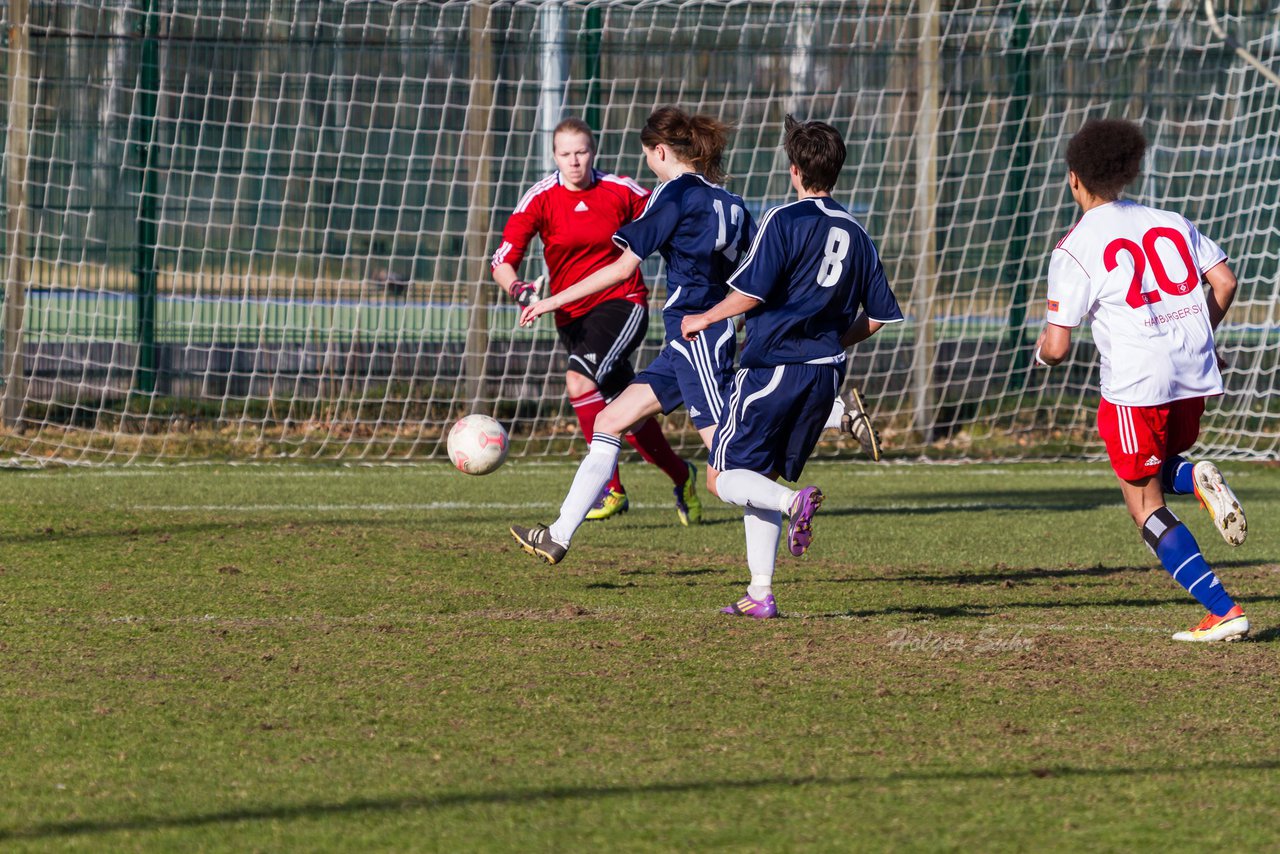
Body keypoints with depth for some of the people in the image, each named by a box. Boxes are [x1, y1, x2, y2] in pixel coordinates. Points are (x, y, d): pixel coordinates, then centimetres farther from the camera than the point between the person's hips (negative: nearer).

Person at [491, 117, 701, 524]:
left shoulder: (621, 191, -5)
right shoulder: (541, 198, -5)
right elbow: (503, 261, -11)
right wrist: (518, 289, -31)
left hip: (622, 302, -3)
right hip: (572, 314, 3)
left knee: (579, 379, -27)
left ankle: (610, 487, -22)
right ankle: (681, 478, 31)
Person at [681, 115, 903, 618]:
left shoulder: (785, 221, -8)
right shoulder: (855, 234, 11)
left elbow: (752, 293, -14)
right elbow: (877, 317, 12)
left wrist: (704, 319, 2)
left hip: (773, 365, -6)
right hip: (826, 372, 6)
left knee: (725, 476, 0)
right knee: (762, 478, 15)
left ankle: (794, 501, -30)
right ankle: (761, 593, 7)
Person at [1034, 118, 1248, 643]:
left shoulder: (1074, 249, -4)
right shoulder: (1171, 224, 10)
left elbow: (1056, 347, -7)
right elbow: (1224, 283, 6)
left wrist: (1042, 352, 18)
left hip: (1135, 385, -5)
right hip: (1195, 374, 5)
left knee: (1147, 510, 5)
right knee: (1159, 470, 29)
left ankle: (1222, 611, -7)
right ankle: (1196, 478, -7)